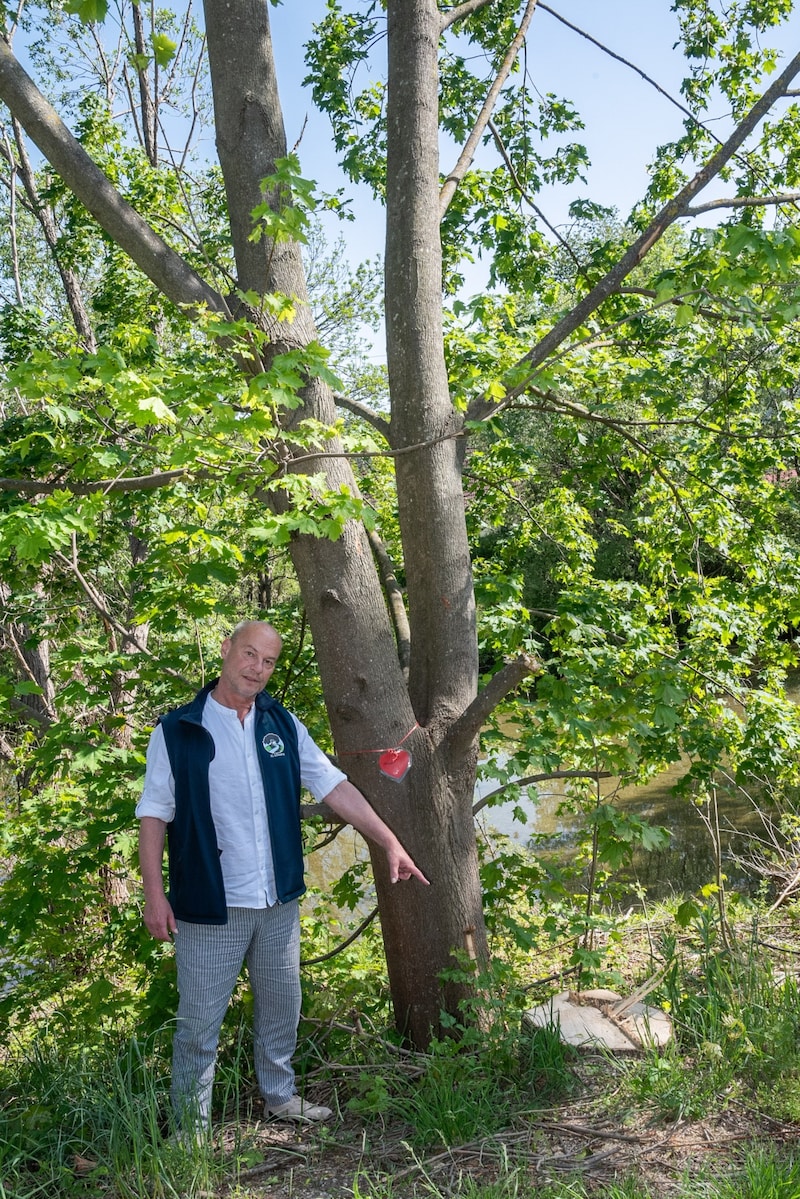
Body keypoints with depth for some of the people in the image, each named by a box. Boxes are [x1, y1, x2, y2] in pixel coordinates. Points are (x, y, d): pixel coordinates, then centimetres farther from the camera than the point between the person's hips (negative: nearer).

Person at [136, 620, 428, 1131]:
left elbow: (335, 787, 4)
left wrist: (390, 843, 0)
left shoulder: (283, 725, 4)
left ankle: (280, 1097, 39)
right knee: (200, 1021, 4)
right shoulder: (177, 731, -7)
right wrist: (155, 894, -11)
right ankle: (191, 1127, 21)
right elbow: (154, 815, -6)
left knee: (282, 1009, 18)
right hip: (210, 906, -4)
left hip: (279, 901, 5)